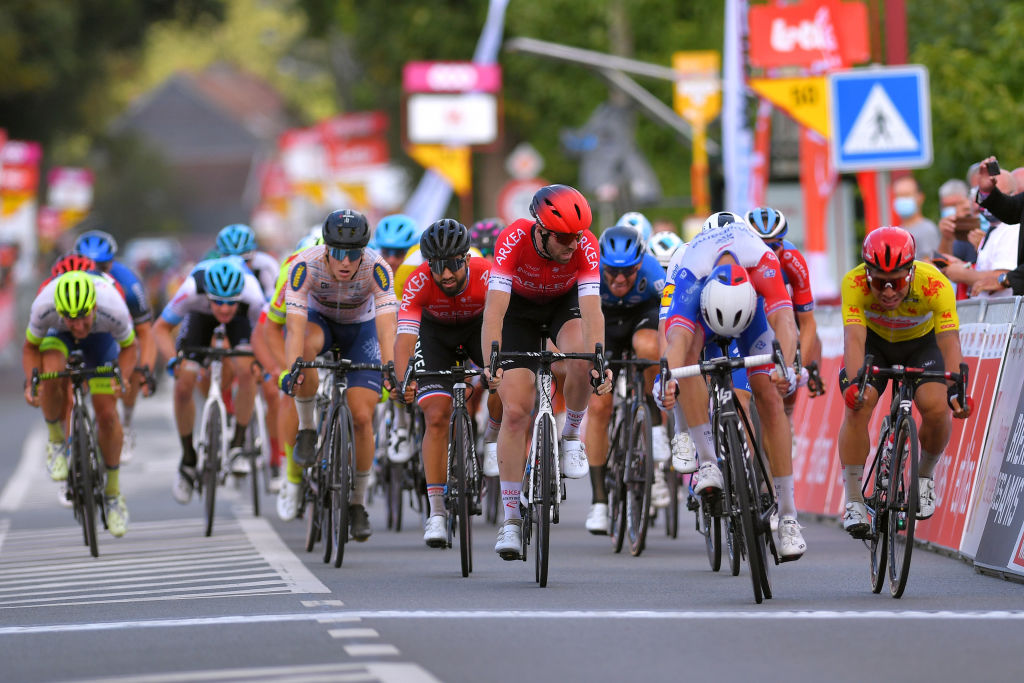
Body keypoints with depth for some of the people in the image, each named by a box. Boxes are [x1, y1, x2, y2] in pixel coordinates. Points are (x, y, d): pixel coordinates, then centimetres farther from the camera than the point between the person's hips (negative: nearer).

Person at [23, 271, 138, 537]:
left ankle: (113, 492, 12)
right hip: (58, 335, 0)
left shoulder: (114, 310, -40)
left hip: (100, 337, 0)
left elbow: (130, 347, -17)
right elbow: (31, 348, -17)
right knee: (51, 377, -33)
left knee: (107, 415, -8)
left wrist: (122, 376, -34)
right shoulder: (44, 308, -39)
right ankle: (56, 441, -5)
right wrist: (30, 382, -33)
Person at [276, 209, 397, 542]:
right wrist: (289, 370, -56)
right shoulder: (306, 266, -34)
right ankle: (307, 430, -16)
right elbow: (295, 326, -41)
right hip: (319, 319, 0)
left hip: (361, 329, 0)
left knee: (362, 417, -11)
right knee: (305, 348, -38)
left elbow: (386, 327, -42)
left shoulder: (377, 269, -33)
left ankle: (358, 502, 8)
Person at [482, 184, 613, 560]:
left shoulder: (585, 245, -31)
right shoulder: (514, 239, -35)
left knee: (581, 359, -34)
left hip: (565, 302, 1)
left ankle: (571, 434, -4)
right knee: (515, 411, -10)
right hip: (519, 307, -1)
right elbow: (495, 307, -41)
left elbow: (591, 308, -38)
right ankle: (511, 518, -2)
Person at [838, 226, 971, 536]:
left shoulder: (935, 285, -35)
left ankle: (925, 476, 7)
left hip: (921, 343, 0)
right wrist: (853, 383, -58)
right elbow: (854, 338, -42)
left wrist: (956, 388, -54)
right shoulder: (855, 283, -34)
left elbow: (949, 342, -39)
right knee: (857, 406, -22)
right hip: (874, 341, 0)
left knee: (937, 408, -23)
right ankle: (853, 502, -11)